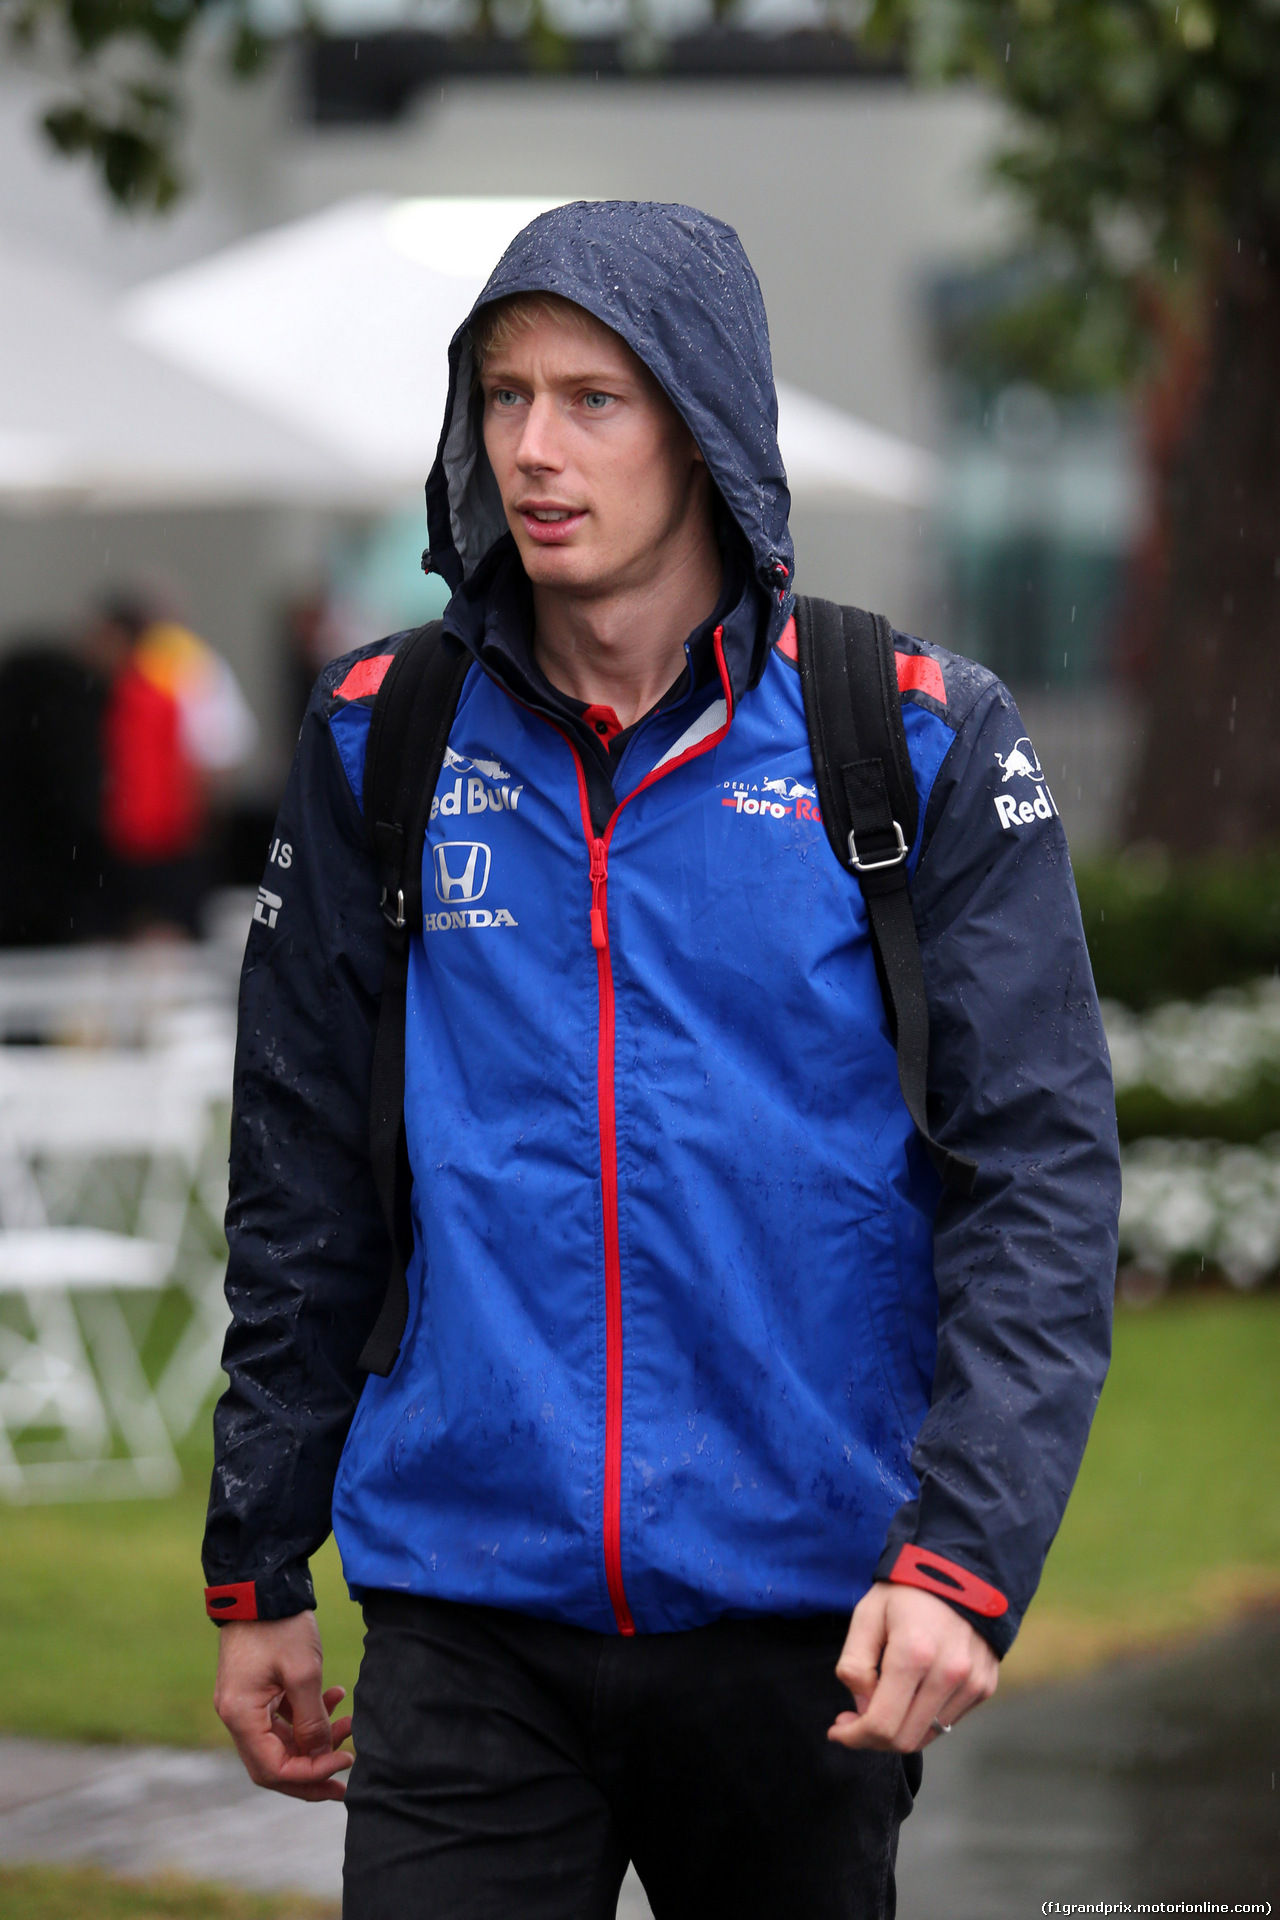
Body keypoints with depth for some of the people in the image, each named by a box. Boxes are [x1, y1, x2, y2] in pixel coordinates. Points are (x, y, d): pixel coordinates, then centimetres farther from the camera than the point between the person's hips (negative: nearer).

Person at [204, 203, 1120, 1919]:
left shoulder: (920, 740, -1)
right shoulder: (383, 741, 6)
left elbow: (1044, 1178, -5)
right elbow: (300, 1191, 12)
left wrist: (964, 1552, -17)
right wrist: (256, 1572, 12)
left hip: (808, 1618, -1)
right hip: (465, 1623, 1)